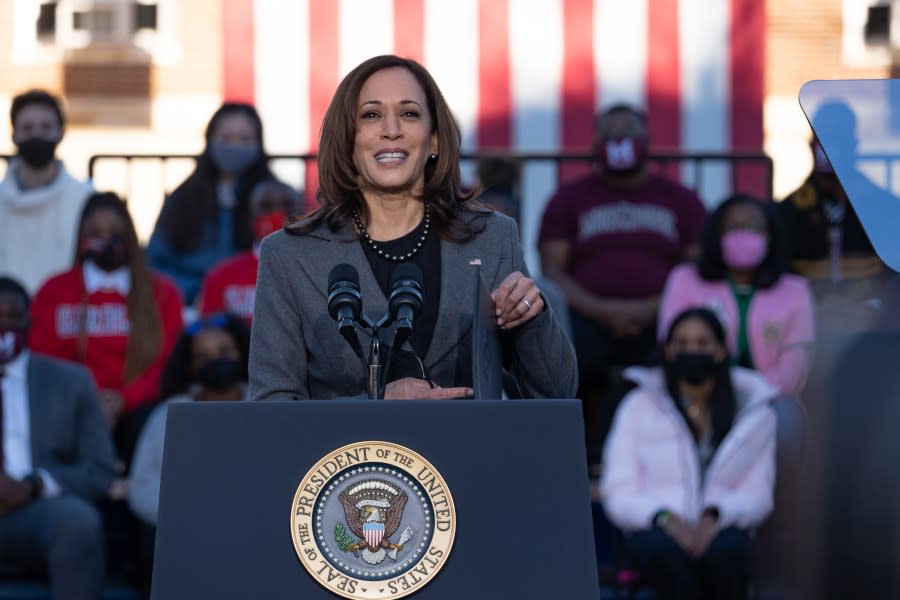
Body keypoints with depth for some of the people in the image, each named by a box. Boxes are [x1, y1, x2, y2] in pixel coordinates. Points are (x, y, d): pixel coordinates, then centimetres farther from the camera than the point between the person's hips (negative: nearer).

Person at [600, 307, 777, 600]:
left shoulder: (753, 410, 10)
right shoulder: (639, 406, 7)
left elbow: (758, 494, 2)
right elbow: (618, 495, 0)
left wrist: (715, 516, -19)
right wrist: (667, 519, -20)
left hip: (719, 529, 1)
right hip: (655, 530, -1)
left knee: (725, 550, -37)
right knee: (667, 551, -38)